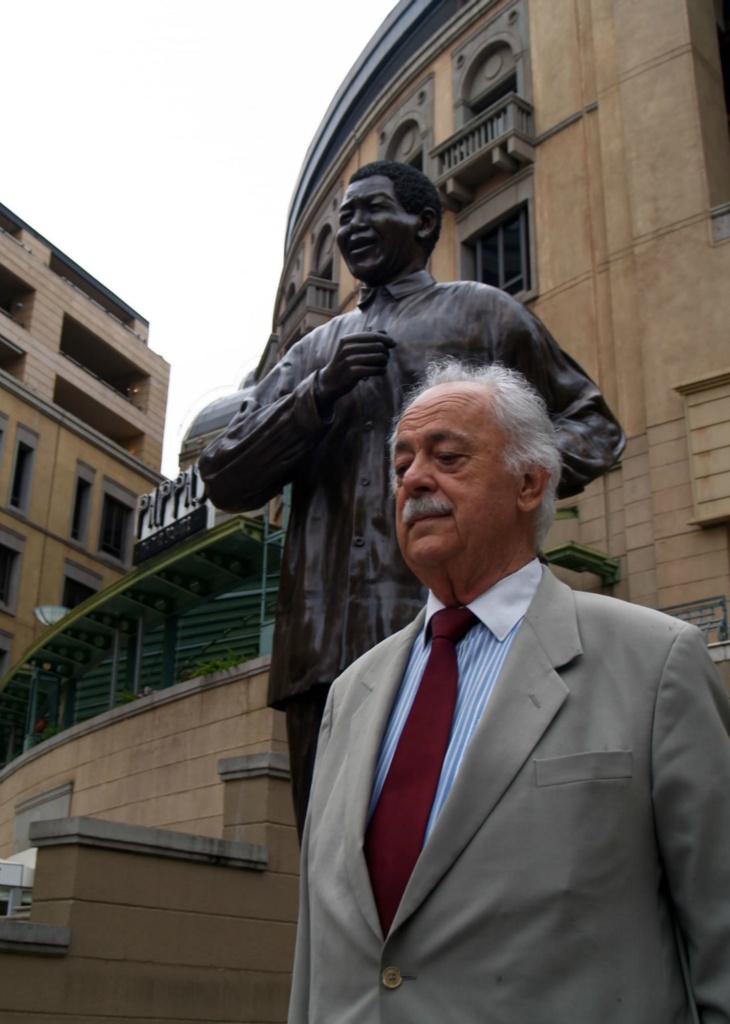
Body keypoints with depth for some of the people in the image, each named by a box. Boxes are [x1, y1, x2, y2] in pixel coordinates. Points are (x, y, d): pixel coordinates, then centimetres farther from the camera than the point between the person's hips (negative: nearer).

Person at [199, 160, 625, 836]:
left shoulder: (483, 312, 17)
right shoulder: (312, 353, 26)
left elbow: (592, 424, 17)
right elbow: (225, 481, 17)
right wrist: (322, 391, 1)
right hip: (323, 646, 4)